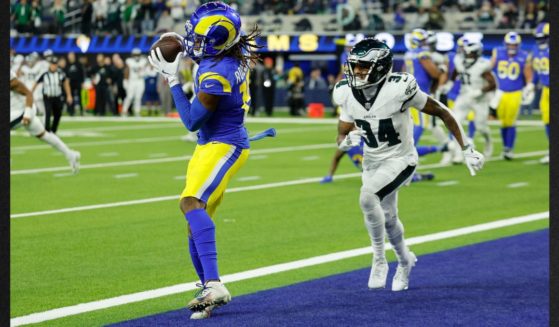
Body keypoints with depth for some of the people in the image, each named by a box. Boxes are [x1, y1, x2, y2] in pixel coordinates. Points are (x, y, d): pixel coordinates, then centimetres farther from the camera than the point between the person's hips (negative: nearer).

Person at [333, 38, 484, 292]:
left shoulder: (399, 89, -25)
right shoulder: (348, 95, -9)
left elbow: (442, 113, -14)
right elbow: (341, 139, 1)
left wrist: (466, 149, -11)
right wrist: (348, 141, -25)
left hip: (399, 160, -6)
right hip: (371, 162, 6)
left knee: (367, 197, -29)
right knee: (387, 218, 18)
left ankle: (379, 260, -13)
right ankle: (404, 261, 47)